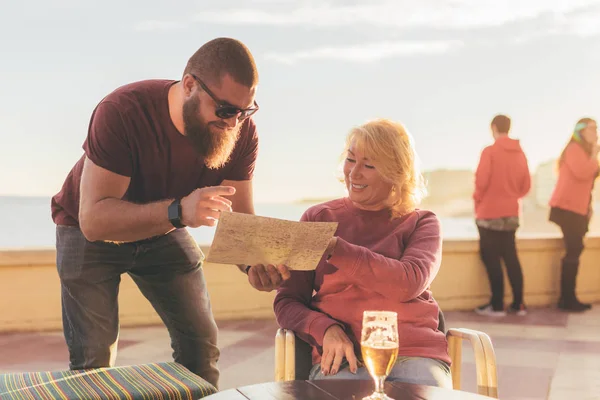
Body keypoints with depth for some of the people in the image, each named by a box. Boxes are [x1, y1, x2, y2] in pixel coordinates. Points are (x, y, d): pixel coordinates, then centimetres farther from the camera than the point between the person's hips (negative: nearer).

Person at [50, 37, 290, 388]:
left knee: (202, 343, -1)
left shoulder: (242, 132, -20)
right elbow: (93, 219, -39)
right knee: (93, 359, -11)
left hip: (165, 231, 4)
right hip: (90, 234, -4)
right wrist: (178, 211, -54)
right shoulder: (122, 112, -35)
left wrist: (255, 260, -38)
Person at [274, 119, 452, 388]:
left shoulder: (421, 223, 10)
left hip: (415, 354, 1)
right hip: (342, 357, 0)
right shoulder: (318, 218, 11)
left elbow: (409, 283, -11)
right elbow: (286, 302, 7)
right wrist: (326, 330, -13)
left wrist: (334, 248, -17)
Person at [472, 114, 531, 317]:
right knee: (511, 257, 12)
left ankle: (497, 305, 3)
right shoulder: (520, 153, 4)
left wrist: (477, 199, 2)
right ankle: (518, 304, 14)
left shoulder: (490, 151, -13)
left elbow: (481, 181, -16)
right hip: (511, 213, 6)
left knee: (491, 258, 2)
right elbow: (526, 186, 7)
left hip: (490, 213, -6)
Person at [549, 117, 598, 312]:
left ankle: (568, 298, 12)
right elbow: (582, 173, -27)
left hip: (577, 208, 10)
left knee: (574, 252, 8)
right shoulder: (574, 149, -11)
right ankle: (567, 299, -9)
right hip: (567, 208, -10)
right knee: (573, 252, -11)